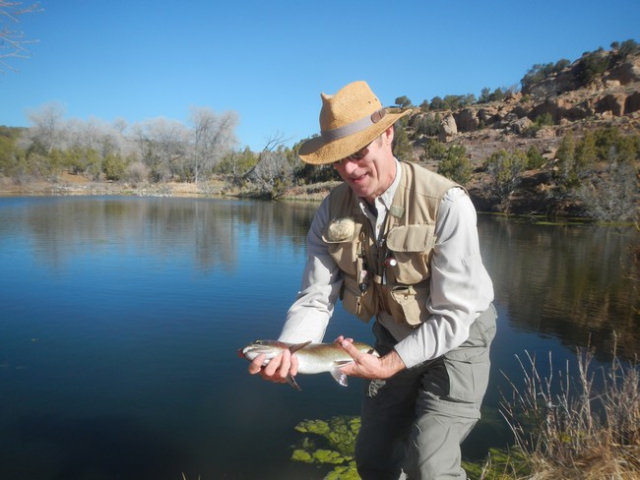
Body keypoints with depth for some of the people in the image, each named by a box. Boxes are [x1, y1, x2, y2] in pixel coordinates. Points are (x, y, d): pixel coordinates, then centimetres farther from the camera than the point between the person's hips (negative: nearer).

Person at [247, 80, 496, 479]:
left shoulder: (446, 204, -27)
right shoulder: (333, 210, -13)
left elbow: (453, 316, -25)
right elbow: (316, 299, -14)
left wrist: (388, 366, -32)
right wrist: (285, 353, -32)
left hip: (456, 339, -4)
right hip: (395, 339, 5)